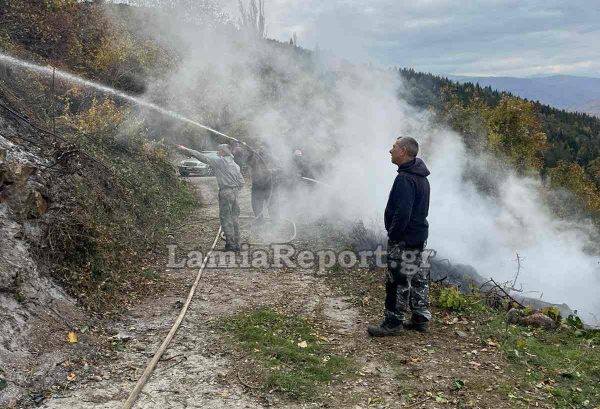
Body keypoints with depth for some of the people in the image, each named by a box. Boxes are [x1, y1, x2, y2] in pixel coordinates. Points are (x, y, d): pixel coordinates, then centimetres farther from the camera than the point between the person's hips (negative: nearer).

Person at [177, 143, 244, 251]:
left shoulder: (219, 160, -5)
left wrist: (186, 150, 0)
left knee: (226, 218, -1)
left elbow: (202, 157, -5)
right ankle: (236, 243, 15)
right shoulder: (234, 164, 15)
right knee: (235, 217, 11)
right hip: (235, 191, 7)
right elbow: (241, 181, 13)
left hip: (226, 191, -7)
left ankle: (230, 243, -2)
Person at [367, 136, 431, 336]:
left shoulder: (405, 179, -21)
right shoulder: (421, 177, 12)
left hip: (404, 239, -10)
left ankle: (393, 322, 7)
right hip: (419, 235, 10)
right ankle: (421, 318, 27)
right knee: (417, 277, 17)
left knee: (398, 280, -2)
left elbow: (402, 212, -28)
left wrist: (393, 235, -16)